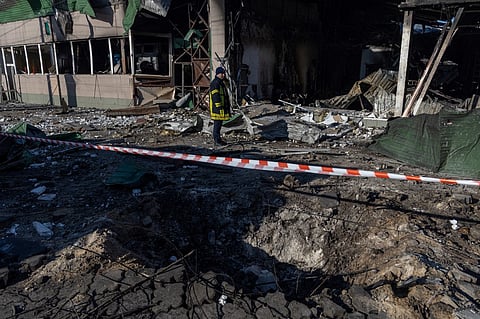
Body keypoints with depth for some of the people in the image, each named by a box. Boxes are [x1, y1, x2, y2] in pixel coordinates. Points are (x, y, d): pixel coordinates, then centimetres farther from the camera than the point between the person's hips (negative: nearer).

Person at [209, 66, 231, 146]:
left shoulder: (221, 83, 20)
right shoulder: (215, 83, -13)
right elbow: (215, 96, -20)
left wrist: (227, 106, 25)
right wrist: (218, 106, -23)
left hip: (222, 107, 10)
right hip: (217, 107, -10)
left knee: (219, 123, 13)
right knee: (217, 123, -7)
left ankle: (217, 139, 21)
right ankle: (217, 140, -3)